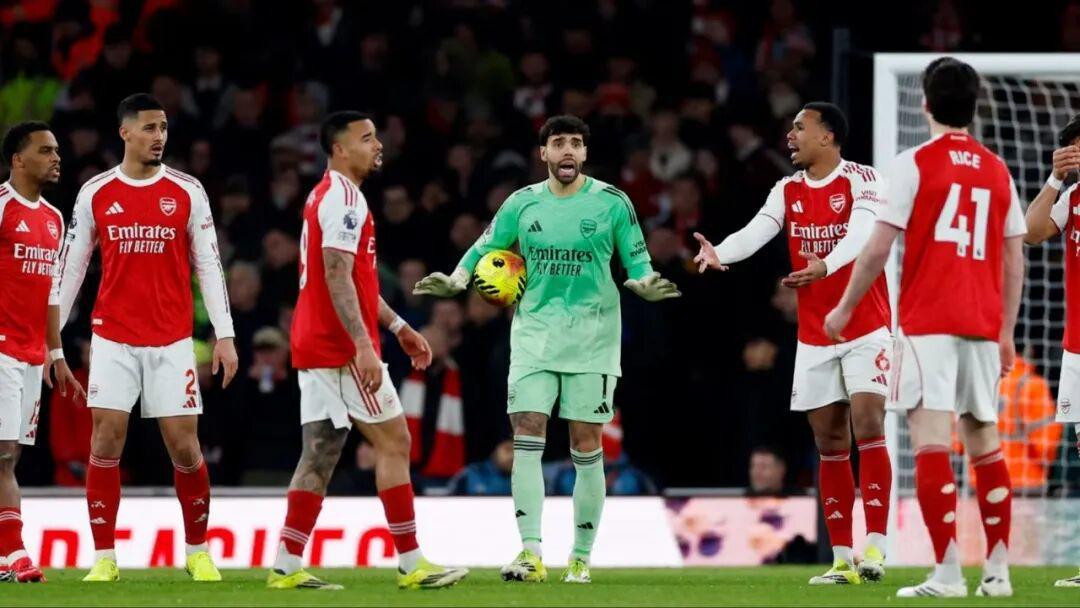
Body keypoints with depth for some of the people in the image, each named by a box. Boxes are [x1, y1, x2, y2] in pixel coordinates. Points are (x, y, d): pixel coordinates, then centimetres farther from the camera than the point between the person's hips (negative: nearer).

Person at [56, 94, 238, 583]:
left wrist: (224, 335, -4)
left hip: (172, 340, 0)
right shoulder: (95, 194, 3)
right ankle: (104, 557, 2)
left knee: (184, 446, -1)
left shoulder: (187, 192, 2)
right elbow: (72, 266, 9)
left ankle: (198, 552, 14)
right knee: (106, 440, -5)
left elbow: (208, 265, 2)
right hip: (113, 337, 0)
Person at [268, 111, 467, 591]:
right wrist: (364, 345, -26)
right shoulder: (343, 198, -13)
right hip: (342, 348, -10)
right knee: (394, 442, -5)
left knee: (320, 453, 7)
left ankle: (287, 566, 4)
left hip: (316, 347, 10)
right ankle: (411, 564, -4)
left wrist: (397, 326, 27)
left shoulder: (327, 196, 19)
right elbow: (337, 278, -22)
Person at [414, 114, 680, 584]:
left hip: (591, 337, -2)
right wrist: (455, 281, -5)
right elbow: (483, 250, 13)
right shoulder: (522, 204, 6)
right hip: (534, 334, 2)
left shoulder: (612, 203, 0)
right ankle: (531, 553, -12)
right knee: (527, 437, -10)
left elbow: (637, 263, 3)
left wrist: (647, 286, -19)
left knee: (586, 446, -1)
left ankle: (581, 558, 8)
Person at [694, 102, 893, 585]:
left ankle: (874, 549, -18)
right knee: (829, 443, 5)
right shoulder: (788, 192, 7)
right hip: (814, 337, 6)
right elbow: (756, 232, -7)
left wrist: (825, 264, -46)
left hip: (865, 329, -6)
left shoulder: (861, 180, -9)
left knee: (867, 427, -16)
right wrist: (719, 252, -29)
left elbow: (861, 232, -27)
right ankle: (842, 559, 8)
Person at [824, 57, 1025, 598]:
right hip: (983, 325, 5)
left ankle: (947, 573, -17)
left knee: (930, 440, -8)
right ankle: (997, 570, 14)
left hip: (927, 323, -5)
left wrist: (844, 308, 5)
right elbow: (1013, 259, 13)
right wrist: (1005, 334, 20)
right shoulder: (998, 171, 11)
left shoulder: (915, 163, -4)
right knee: (984, 442, 14)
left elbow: (878, 249, -6)